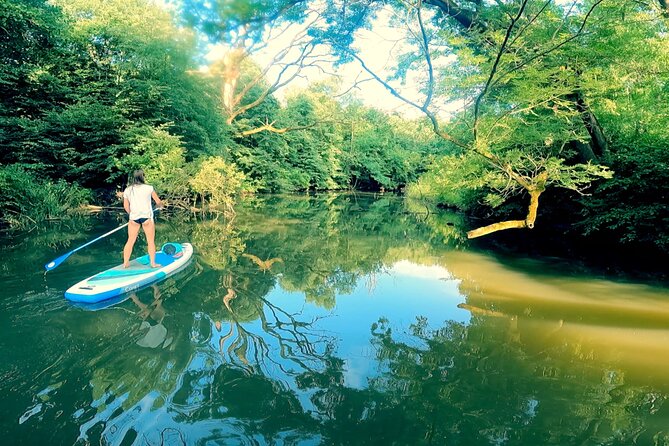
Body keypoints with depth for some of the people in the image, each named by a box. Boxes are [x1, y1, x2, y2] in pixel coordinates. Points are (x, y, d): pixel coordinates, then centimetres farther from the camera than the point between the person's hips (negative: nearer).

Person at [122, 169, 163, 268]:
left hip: (133, 218, 3)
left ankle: (125, 263, 14)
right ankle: (153, 263, 9)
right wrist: (160, 205, 26)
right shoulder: (149, 188, -2)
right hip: (146, 217, -3)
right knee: (151, 241, 5)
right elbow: (158, 202, 3)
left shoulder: (127, 190, 6)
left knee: (130, 241, 11)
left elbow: (126, 206, 5)